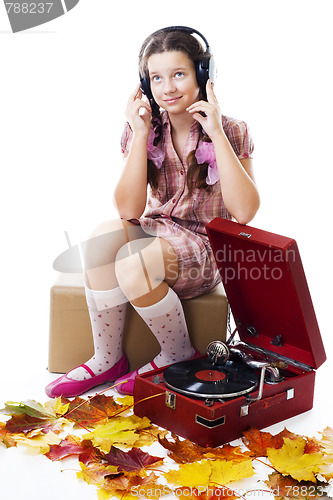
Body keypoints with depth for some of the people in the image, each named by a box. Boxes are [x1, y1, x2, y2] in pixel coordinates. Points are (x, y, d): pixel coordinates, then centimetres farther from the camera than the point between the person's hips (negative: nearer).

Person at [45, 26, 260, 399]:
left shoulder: (231, 133, -6)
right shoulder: (144, 130, 0)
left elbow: (243, 212, -21)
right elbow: (129, 210, -11)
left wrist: (216, 134, -21)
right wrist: (140, 136, -17)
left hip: (204, 249, -3)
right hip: (154, 234, 4)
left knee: (133, 263, -31)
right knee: (105, 235, -29)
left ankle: (179, 354, -4)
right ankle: (107, 359, -14)